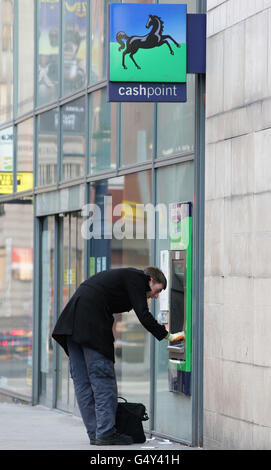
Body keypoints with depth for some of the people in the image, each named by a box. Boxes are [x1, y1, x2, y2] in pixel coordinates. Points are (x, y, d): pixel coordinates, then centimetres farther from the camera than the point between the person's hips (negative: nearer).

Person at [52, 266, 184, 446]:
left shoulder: (125, 275, 29)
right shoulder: (137, 278, 1)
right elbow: (143, 316, -8)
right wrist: (168, 336, 0)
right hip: (92, 323, -10)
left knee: (82, 379, 8)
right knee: (102, 377, -6)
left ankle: (95, 433, 12)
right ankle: (105, 433, -6)